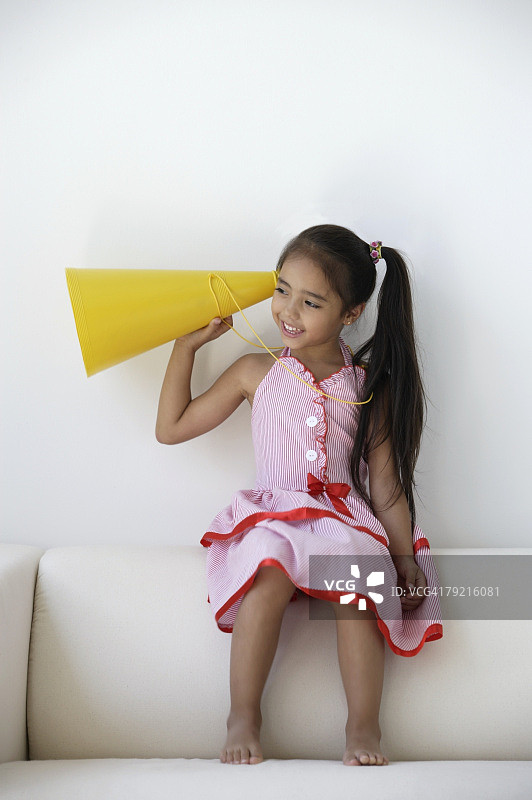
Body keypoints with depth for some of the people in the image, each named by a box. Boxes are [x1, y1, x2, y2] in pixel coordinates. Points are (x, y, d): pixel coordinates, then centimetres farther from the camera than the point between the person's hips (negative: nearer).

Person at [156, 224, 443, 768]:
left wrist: (405, 561, 0)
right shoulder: (257, 372, 9)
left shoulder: (369, 388, 7)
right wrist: (186, 344, 9)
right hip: (273, 518, 0)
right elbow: (171, 428, 13)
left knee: (359, 585, -33)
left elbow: (387, 488, 8)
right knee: (270, 571, -35)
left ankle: (363, 728, -18)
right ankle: (243, 718, -22)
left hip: (346, 522, 0)